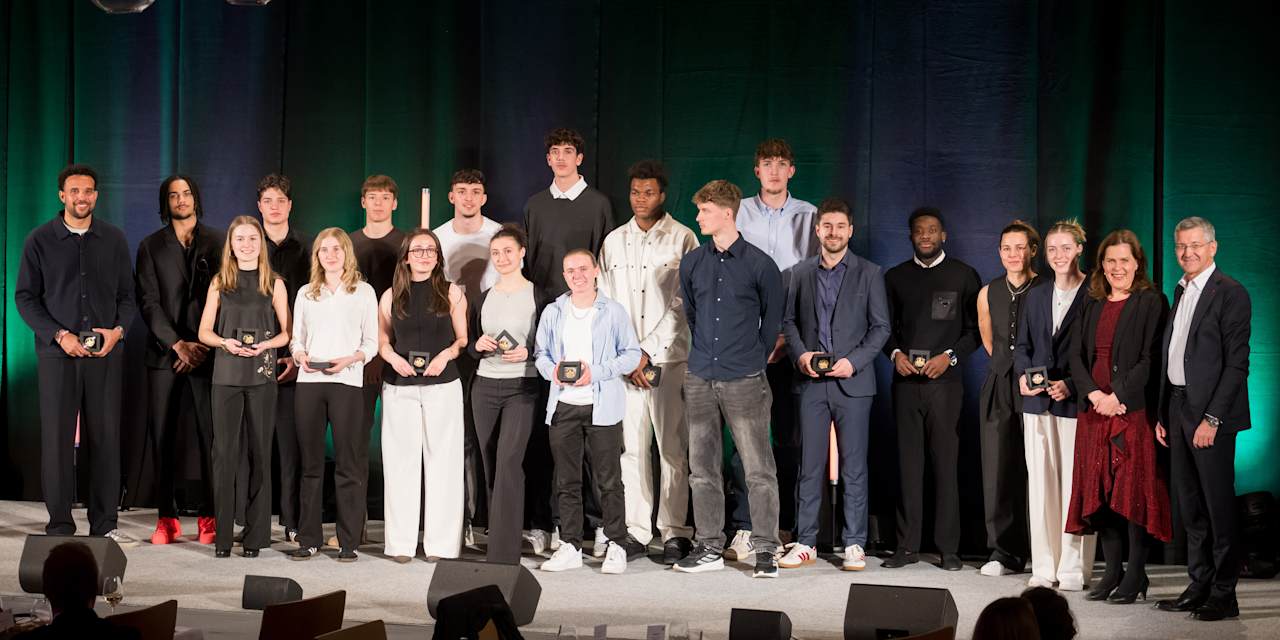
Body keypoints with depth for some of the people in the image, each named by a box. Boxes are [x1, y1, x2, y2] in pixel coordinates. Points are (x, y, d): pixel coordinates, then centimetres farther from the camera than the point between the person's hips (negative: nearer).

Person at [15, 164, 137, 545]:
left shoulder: (114, 239, 9)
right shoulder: (40, 241, 3)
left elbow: (127, 295, 11)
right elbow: (25, 297, 2)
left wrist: (118, 330, -8)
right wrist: (60, 335, -10)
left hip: (105, 354, 2)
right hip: (57, 353, -1)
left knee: (105, 438, 1)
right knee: (57, 438, -1)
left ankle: (104, 525, 8)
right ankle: (59, 526, 5)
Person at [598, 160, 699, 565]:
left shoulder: (682, 239, 2)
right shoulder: (614, 241, 13)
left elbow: (681, 306, -3)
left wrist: (648, 352, -8)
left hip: (669, 357, -3)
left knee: (672, 448, -4)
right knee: (630, 446, 2)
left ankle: (674, 532, -1)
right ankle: (636, 529, 7)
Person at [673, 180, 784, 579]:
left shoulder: (760, 264, -2)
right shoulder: (692, 264, 9)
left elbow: (773, 318, 8)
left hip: (744, 381, -4)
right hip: (700, 380, 4)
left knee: (759, 470, -4)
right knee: (702, 469, 7)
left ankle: (765, 549, 2)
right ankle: (710, 547, 15)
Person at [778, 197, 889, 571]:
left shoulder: (869, 274, 4)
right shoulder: (802, 273, 11)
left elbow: (881, 326, 1)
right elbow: (789, 320, 13)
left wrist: (853, 361, -11)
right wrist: (800, 354, -5)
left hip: (852, 382, -2)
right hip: (811, 383, 2)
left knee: (853, 467, 1)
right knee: (810, 466, 3)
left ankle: (854, 545, 6)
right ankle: (805, 543, 8)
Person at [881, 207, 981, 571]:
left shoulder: (963, 276, 7)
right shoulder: (896, 277, 14)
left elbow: (975, 329, 5)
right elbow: (886, 326, 17)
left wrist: (949, 357, -9)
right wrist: (895, 354, -3)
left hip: (944, 380, -2)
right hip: (905, 379, 2)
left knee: (945, 463, -4)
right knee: (908, 463, 2)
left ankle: (948, 547, 1)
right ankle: (907, 546, 5)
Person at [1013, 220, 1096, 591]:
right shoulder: (1035, 297, 16)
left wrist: (1071, 386, -16)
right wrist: (1022, 376, -1)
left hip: (1076, 403, -5)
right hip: (1037, 403, 6)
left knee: (1075, 484, -4)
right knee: (1040, 483, 5)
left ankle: (1074, 568, 3)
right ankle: (1045, 567, 11)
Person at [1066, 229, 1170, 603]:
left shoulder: (1150, 303, -3)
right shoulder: (1092, 305, 14)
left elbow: (1151, 359, -9)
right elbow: (1076, 355, 10)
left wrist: (1119, 397, -16)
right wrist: (1093, 394, -7)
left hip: (1133, 409, -5)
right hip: (1095, 409, 6)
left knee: (1133, 489, -4)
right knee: (1100, 490, 5)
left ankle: (1136, 575, 3)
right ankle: (1113, 571, 13)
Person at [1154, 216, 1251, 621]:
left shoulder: (1230, 294, -9)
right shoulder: (1181, 292, 15)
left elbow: (1236, 364, -14)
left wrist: (1212, 418, -18)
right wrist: (1163, 414, 13)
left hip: (1210, 413, -8)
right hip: (1178, 409, 8)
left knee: (1218, 506, -2)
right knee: (1190, 505, 12)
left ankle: (1224, 595, 4)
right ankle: (1199, 587, 20)